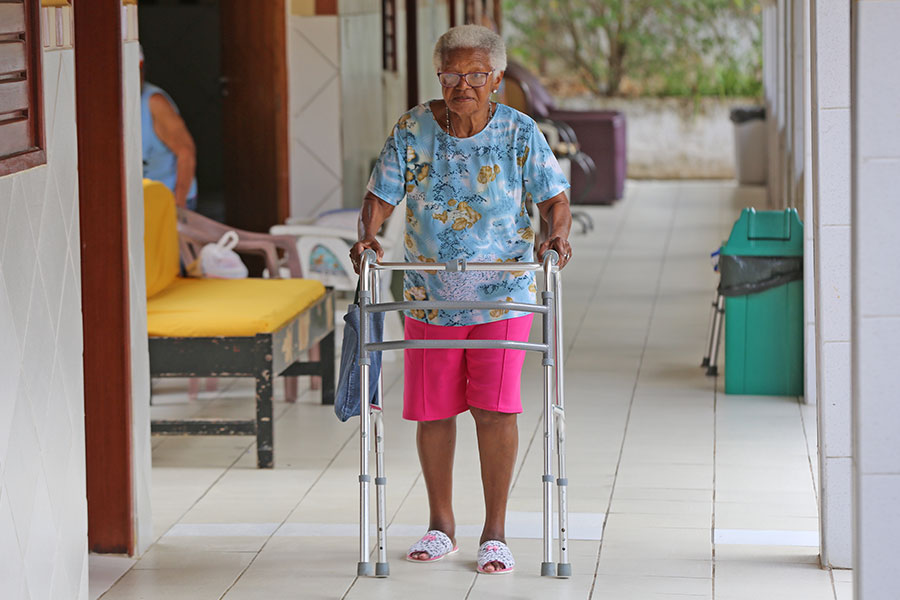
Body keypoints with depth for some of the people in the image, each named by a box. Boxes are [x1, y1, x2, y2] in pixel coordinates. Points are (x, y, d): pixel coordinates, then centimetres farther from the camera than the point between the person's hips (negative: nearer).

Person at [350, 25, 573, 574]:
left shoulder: (520, 133, -6)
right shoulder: (413, 130, -3)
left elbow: (555, 198, -3)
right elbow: (381, 196, -1)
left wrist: (557, 235, -24)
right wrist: (367, 236, -20)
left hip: (502, 295, -2)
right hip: (430, 296, 2)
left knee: (495, 407, -7)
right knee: (432, 410, 8)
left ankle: (495, 533, 5)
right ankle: (442, 525, 25)